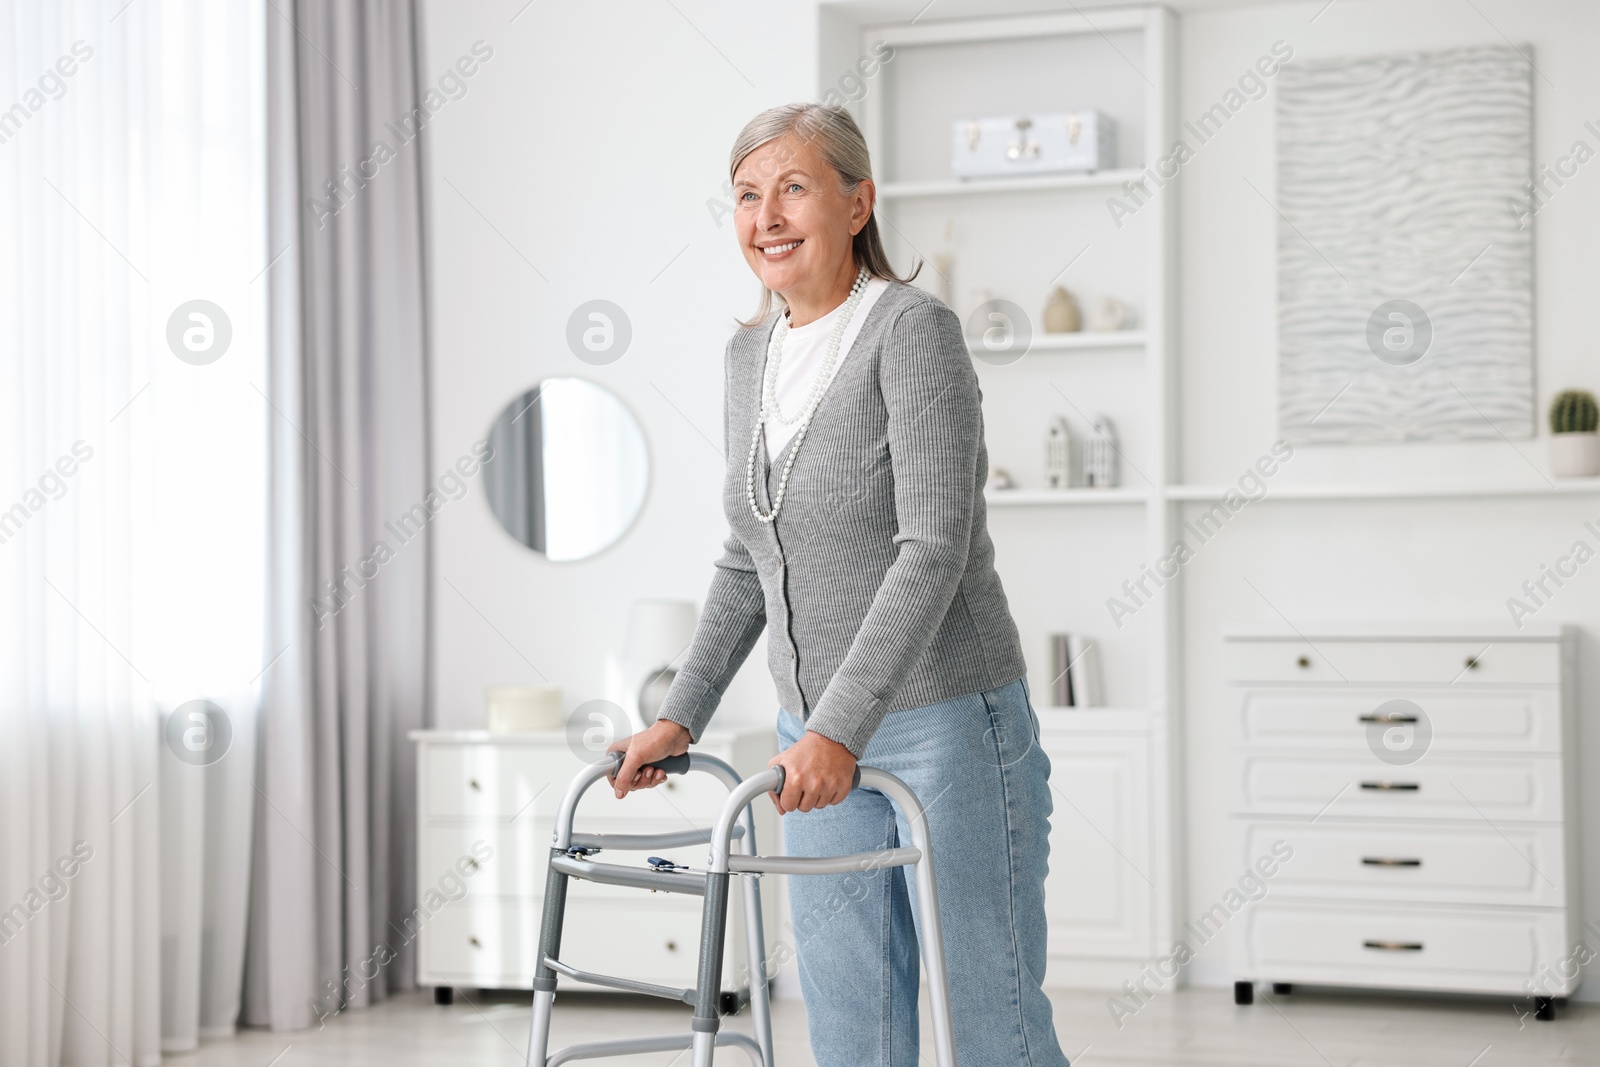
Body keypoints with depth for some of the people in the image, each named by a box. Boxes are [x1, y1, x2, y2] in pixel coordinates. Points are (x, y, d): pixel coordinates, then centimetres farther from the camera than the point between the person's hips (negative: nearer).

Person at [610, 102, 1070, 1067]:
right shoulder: (753, 355, 9)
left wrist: (841, 730, -28)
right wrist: (683, 716, 12)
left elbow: (934, 548, -22)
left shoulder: (914, 329, -14)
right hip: (821, 741, 7)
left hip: (949, 726, -7)